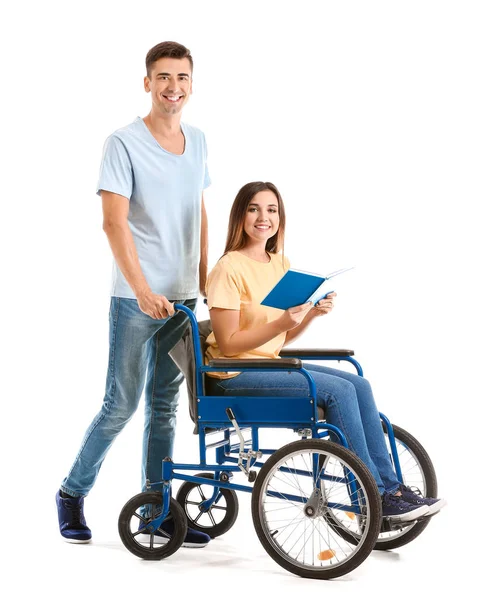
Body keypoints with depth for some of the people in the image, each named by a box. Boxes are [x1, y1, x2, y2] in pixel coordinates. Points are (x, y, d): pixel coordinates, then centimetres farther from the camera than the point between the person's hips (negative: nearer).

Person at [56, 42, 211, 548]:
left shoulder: (197, 141, 11)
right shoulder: (123, 143, -10)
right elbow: (114, 222, -17)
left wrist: (204, 276, 15)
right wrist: (143, 290, -26)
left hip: (183, 297, 6)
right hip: (136, 299, -6)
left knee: (164, 405, 11)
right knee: (122, 404, -2)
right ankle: (72, 493, 17)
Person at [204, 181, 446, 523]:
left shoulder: (280, 263, 11)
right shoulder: (229, 268, -13)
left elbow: (281, 339, 10)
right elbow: (228, 345, -17)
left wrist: (312, 313, -7)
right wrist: (281, 323, -26)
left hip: (270, 365, 8)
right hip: (234, 376, -8)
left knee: (359, 386, -8)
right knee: (338, 391, -21)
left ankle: (390, 487, -3)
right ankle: (374, 498, -12)